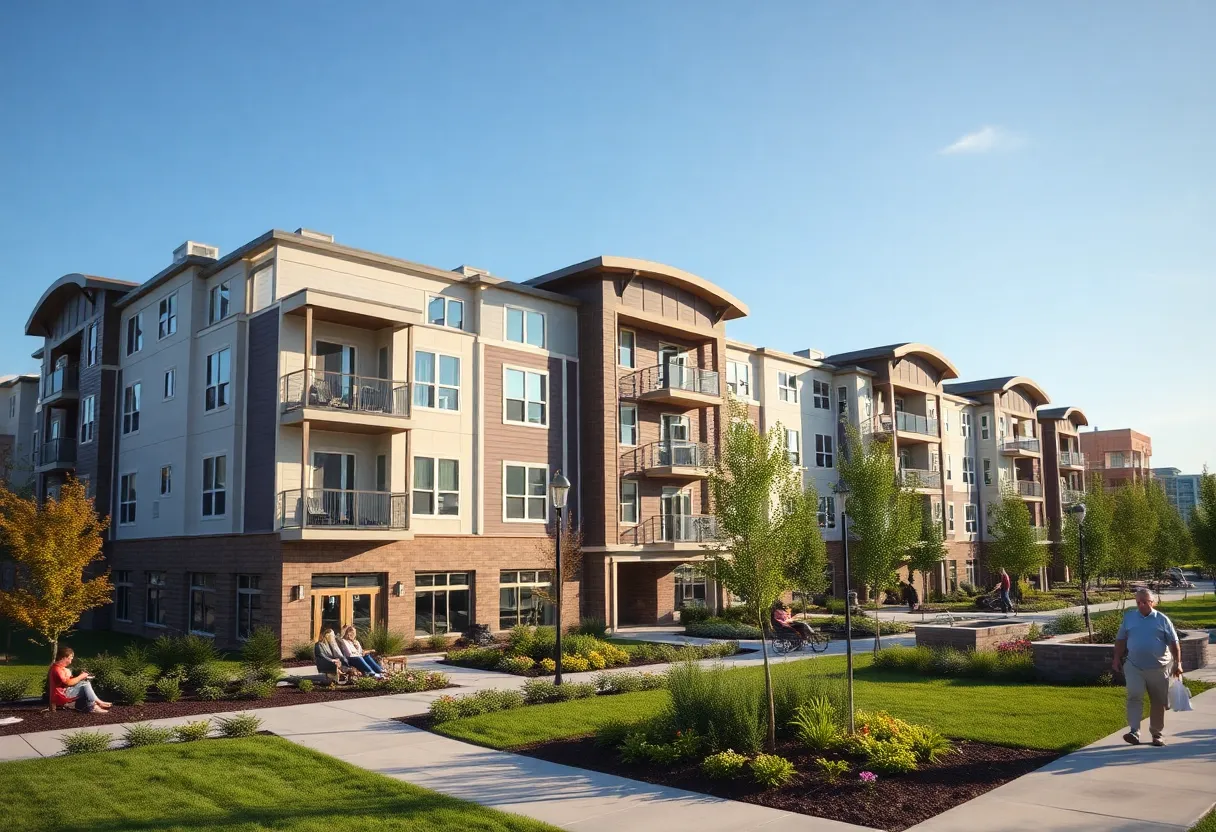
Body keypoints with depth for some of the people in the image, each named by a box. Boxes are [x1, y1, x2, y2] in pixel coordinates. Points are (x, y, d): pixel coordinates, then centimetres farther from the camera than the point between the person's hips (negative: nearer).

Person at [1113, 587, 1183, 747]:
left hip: (1158, 668, 0)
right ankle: (1134, 732, -19)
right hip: (1134, 667, 0)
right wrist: (1117, 659, 7)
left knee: (1158, 703, 9)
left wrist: (1178, 664, -3)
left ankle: (1156, 734, 23)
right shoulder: (1129, 617, 5)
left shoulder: (1162, 619, 1)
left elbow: (1174, 643, 2)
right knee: (1134, 697, -15)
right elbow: (1121, 640, 11)